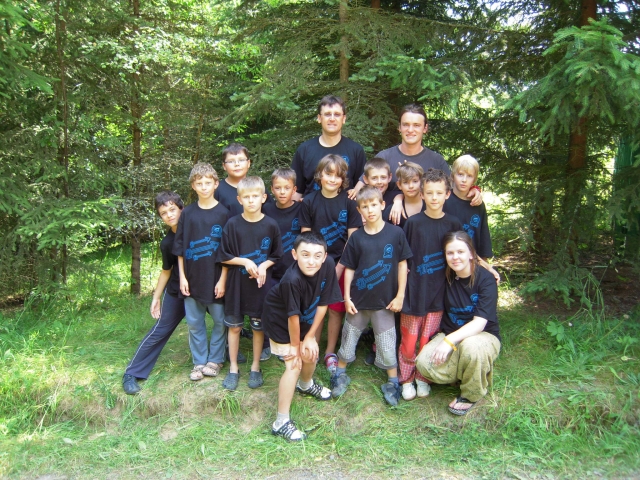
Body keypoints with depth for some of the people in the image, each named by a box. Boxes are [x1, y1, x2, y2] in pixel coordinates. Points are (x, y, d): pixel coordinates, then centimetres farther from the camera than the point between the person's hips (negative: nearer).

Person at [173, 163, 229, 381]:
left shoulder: (223, 213, -5)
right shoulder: (188, 213, 2)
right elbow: (180, 248, 5)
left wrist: (222, 279, -9)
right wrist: (182, 277, 1)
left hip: (215, 278, -2)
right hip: (192, 278, 3)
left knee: (219, 321, 8)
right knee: (194, 323, 10)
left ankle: (215, 360, 26)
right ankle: (199, 362, 25)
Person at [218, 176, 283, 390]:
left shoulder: (271, 225, -6)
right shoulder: (232, 224, -7)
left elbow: (276, 255, 3)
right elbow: (224, 257, -3)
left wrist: (264, 266, -15)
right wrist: (245, 262, -16)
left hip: (261, 284, 0)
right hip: (237, 284, 0)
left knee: (259, 326, 11)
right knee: (234, 326, 10)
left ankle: (255, 367, 28)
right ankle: (233, 368, 26)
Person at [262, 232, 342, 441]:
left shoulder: (328, 265, -25)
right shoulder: (292, 279, -40)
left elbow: (323, 304, -16)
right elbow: (292, 316, -28)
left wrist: (310, 337, -11)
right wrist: (295, 346, -13)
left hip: (304, 319, 6)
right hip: (280, 321, -5)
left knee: (311, 355, 18)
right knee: (294, 365, -10)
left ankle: (306, 385, 53)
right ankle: (281, 422, 2)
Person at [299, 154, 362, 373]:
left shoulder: (348, 202, -5)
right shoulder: (309, 201, -2)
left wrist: (340, 266, -9)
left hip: (340, 263, 0)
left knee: (336, 310, 8)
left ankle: (330, 353, 23)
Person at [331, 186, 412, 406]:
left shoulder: (395, 233, -7)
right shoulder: (357, 237, -4)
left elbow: (402, 264, -3)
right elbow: (349, 269, 1)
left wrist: (400, 295, -4)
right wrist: (347, 297, -3)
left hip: (384, 301, -1)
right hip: (358, 299, 1)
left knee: (387, 344, 8)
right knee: (348, 338, 14)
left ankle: (392, 383, 26)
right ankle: (340, 375, 33)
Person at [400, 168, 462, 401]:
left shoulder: (453, 224, -1)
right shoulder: (413, 223, -6)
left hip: (437, 293, 1)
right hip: (414, 291, -1)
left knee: (428, 341, 8)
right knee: (409, 341, 5)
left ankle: (423, 378, 28)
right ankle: (407, 379, 24)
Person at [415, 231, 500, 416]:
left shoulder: (485, 279, -16)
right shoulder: (446, 277, -4)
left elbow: (479, 323, -22)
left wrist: (450, 341, -33)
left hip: (483, 336, -3)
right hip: (451, 335, 4)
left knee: (470, 346, -39)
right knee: (424, 364, -24)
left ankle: (471, 395, -8)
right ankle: (467, 372, 8)